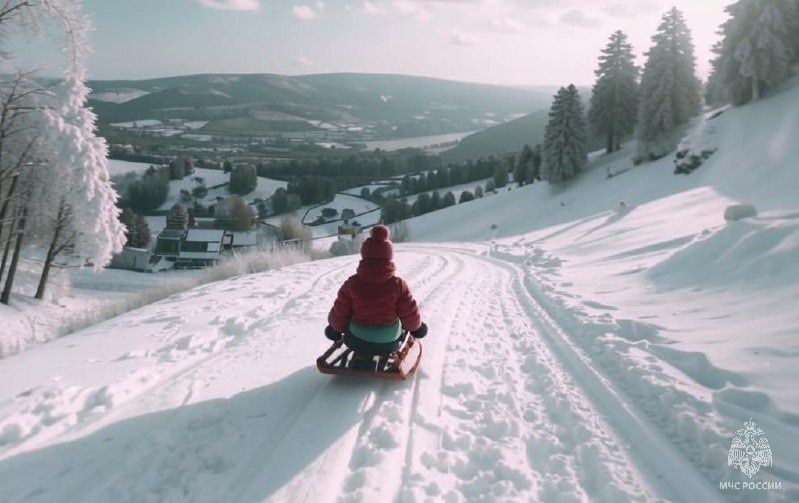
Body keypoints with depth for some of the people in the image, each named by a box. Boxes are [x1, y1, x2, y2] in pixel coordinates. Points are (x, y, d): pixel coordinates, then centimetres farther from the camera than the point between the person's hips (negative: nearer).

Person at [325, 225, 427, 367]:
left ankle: (362, 355, 29)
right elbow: (411, 318, -10)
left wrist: (336, 327, 15)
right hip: (390, 343, -1)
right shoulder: (398, 284, -18)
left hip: (357, 342, 1)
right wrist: (415, 326, 13)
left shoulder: (351, 284, -16)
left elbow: (338, 316, -7)